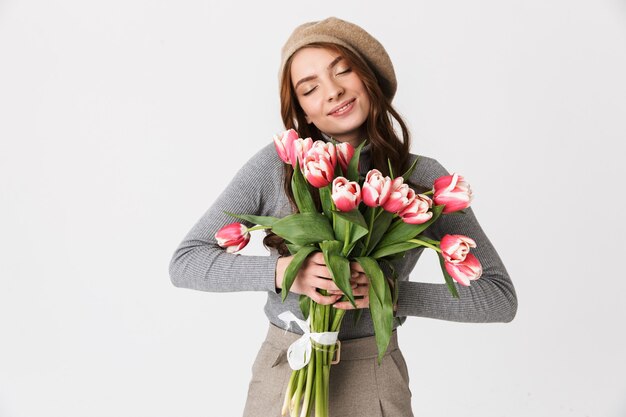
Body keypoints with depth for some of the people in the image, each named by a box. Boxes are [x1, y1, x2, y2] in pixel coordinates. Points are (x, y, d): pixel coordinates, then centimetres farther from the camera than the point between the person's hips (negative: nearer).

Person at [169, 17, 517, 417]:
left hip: (373, 381, 0)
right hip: (282, 376, 1)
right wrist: (280, 271, -26)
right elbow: (185, 262, -9)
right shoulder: (277, 164, -9)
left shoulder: (422, 177, -9)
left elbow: (501, 297, -9)